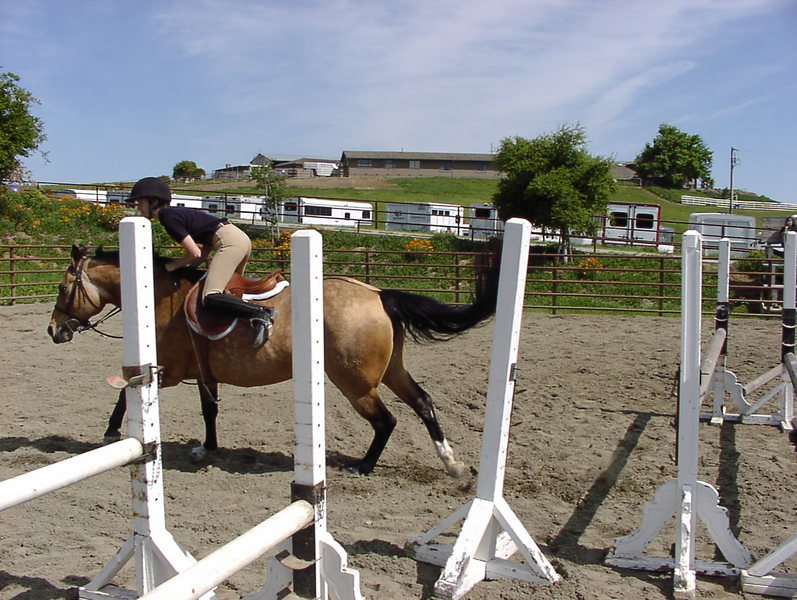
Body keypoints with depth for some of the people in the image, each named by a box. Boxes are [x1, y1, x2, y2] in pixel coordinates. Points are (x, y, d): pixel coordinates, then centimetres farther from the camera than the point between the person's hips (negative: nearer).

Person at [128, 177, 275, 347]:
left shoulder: (168, 217, -8)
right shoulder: (174, 213, 21)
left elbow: (195, 253, -12)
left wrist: (174, 265, 4)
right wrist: (190, 267, 12)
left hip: (230, 242, -11)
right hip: (241, 238, 11)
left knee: (210, 299, -21)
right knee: (230, 292, 23)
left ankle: (262, 314, -29)